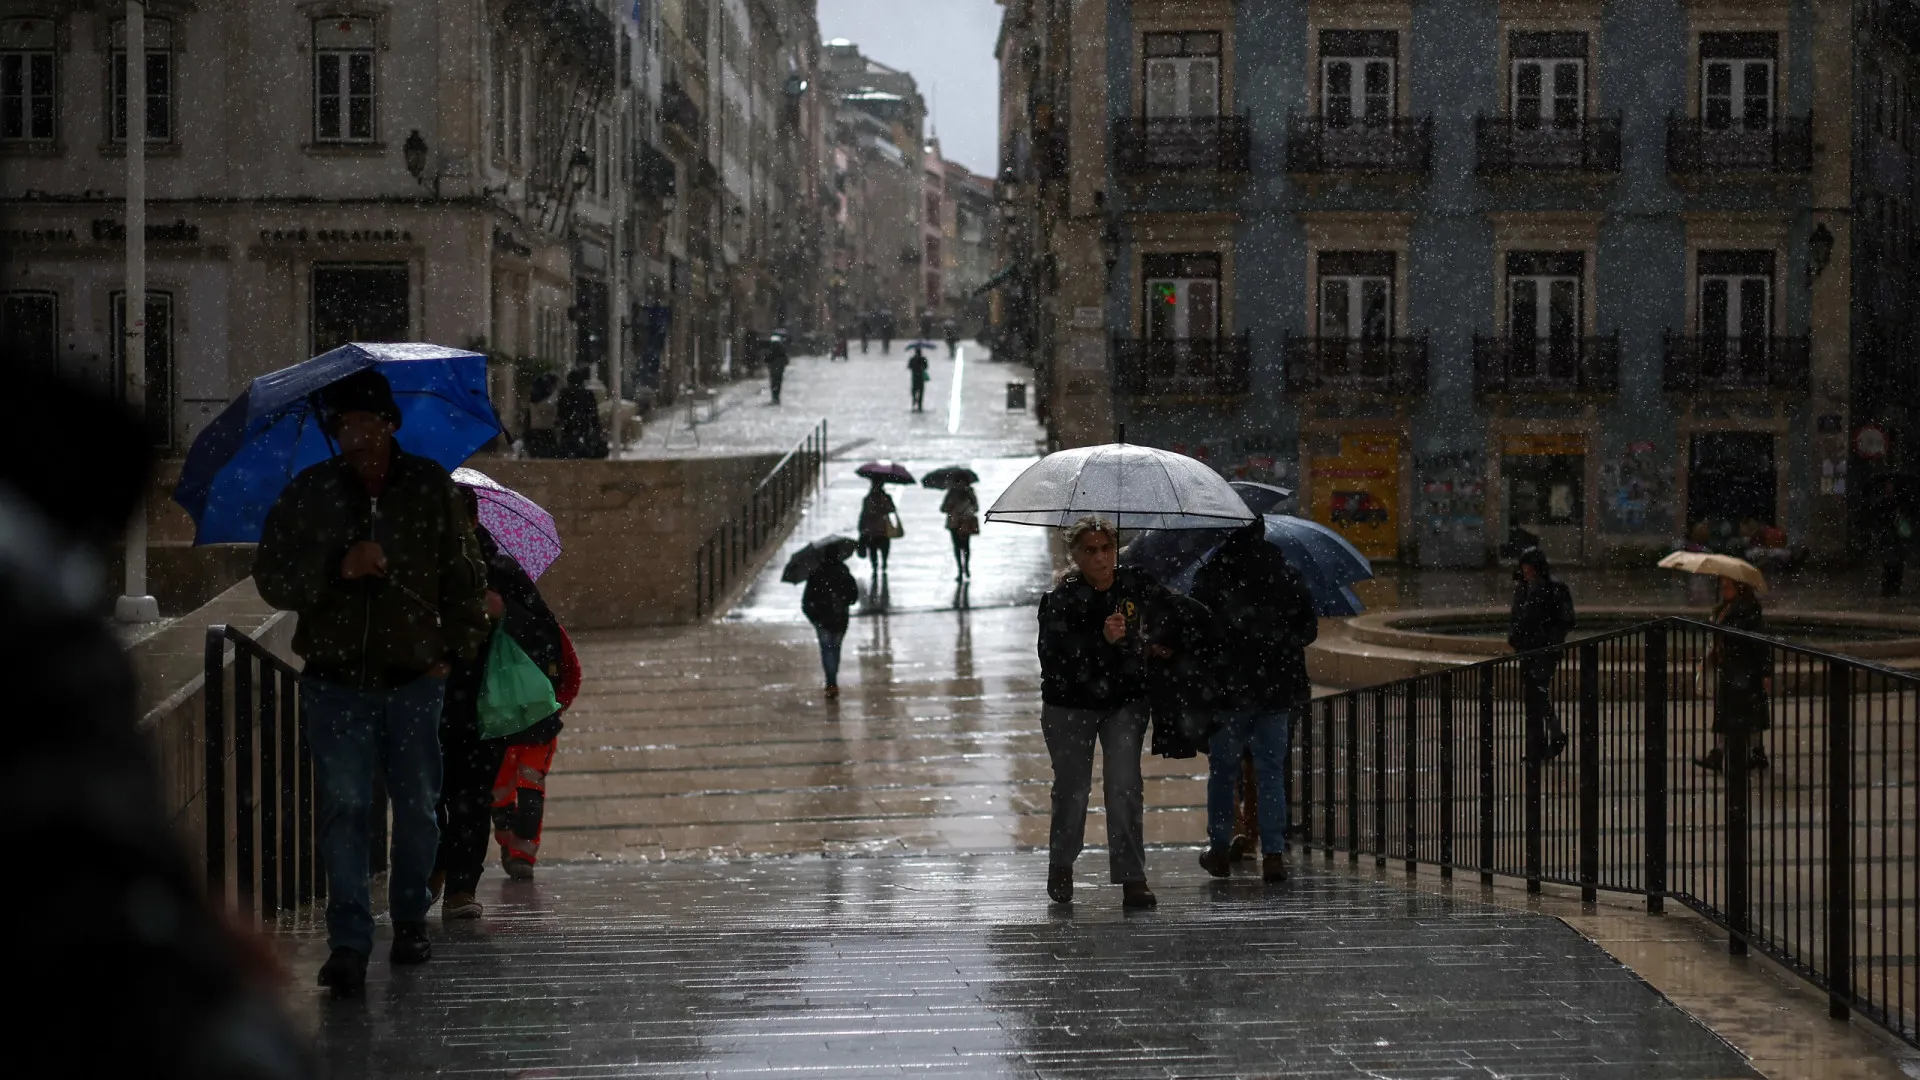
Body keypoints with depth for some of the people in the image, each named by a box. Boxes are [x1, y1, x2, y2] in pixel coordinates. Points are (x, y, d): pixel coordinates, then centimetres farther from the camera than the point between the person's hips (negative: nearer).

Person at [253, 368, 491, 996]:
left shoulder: (431, 488, 4)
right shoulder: (307, 494, 2)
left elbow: (465, 578, 13)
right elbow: (272, 580, -1)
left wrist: (453, 649, 5)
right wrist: (339, 567, -16)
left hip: (415, 680, 1)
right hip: (335, 682, -1)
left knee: (417, 808, 6)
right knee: (344, 806, -8)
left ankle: (410, 921, 26)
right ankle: (349, 943, -8)